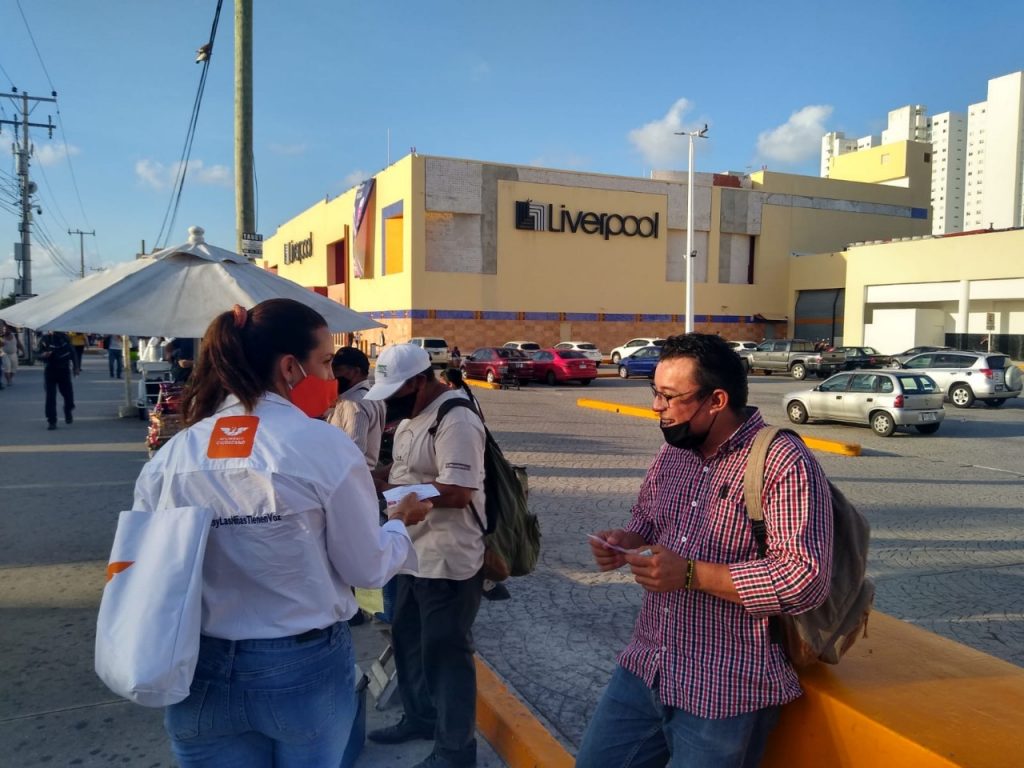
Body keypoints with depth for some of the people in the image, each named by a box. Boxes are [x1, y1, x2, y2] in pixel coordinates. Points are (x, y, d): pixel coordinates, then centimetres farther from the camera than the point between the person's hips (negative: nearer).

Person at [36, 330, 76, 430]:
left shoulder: (64, 337, 1)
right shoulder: (44, 338, -6)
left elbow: (72, 352, 10)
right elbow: (38, 354, -6)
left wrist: (75, 367, 12)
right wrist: (43, 355, -30)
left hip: (64, 370, 2)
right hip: (50, 370, -2)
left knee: (68, 393, 5)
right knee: (50, 396, -5)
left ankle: (68, 412, 34)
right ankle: (51, 421, 1)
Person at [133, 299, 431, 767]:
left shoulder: (170, 455, -6)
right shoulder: (326, 447, -15)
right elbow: (367, 570, -7)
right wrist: (399, 522, 11)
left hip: (202, 674, 3)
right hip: (304, 669, -2)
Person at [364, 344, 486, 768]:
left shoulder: (456, 420, -23)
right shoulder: (412, 415, 10)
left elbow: (456, 492, -29)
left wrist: (385, 488, -25)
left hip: (448, 560, -10)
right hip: (414, 554, 10)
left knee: (445, 653, 3)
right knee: (407, 639, 22)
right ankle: (419, 717, 42)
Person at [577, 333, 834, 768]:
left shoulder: (785, 464, -18)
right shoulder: (672, 451, 6)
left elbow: (806, 579, -24)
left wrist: (690, 574, -26)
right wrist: (623, 543, -3)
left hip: (726, 692, -7)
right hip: (644, 669, 7)